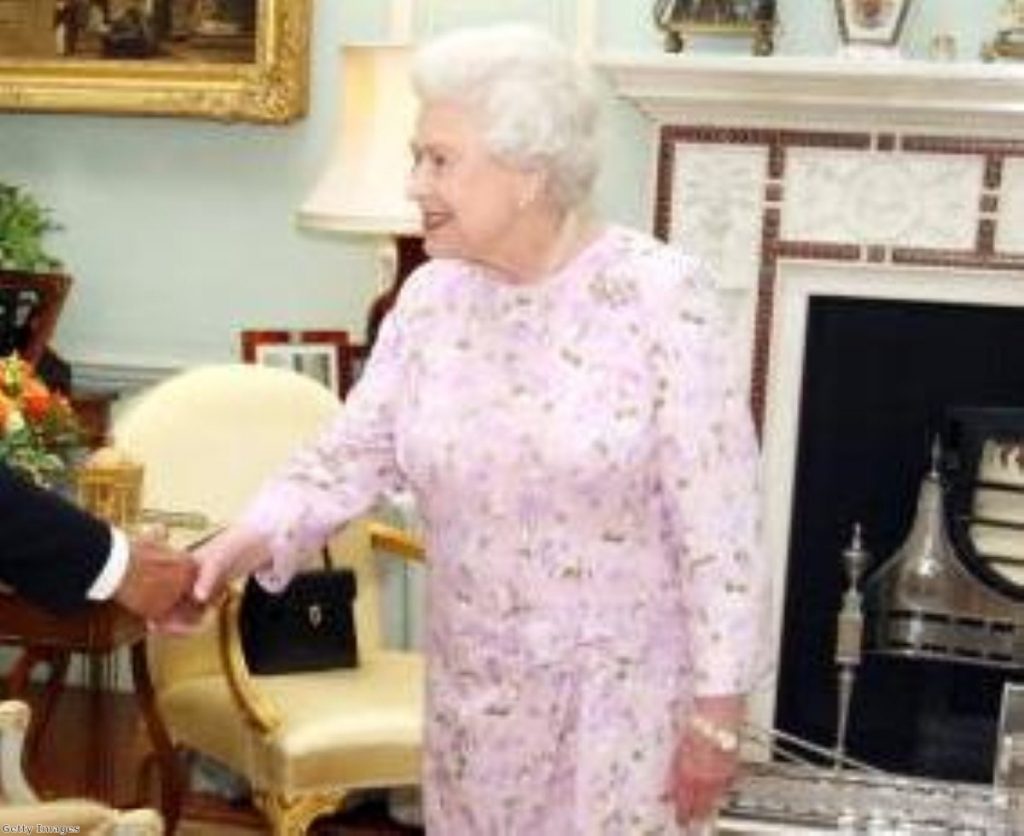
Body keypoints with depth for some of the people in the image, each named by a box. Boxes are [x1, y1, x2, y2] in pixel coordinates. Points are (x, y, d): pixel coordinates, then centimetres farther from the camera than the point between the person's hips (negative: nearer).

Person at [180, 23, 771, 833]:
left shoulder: (662, 295, -16)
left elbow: (716, 524, -16)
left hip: (622, 693, -5)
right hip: (473, 691, 5)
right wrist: (250, 539, -18)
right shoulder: (432, 298, 0)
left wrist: (717, 707, -15)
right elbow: (353, 454, 0)